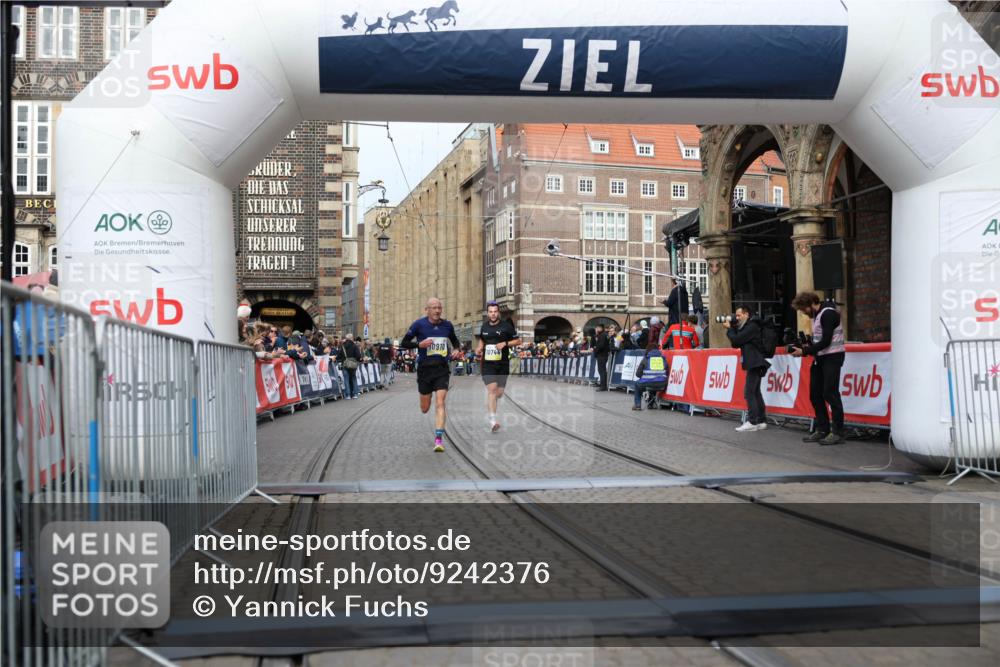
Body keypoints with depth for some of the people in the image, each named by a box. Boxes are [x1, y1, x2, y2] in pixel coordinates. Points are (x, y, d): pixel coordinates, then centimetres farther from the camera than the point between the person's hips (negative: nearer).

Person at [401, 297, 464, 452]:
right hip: (424, 369, 0)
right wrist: (419, 344, -18)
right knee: (425, 409, 10)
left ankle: (439, 439, -12)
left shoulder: (447, 325, 3)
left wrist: (457, 350, -1)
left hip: (442, 369, 1)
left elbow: (455, 341, 20)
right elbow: (404, 343, -2)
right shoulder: (419, 325, -6)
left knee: (440, 404, -14)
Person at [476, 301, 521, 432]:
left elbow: (518, 341, 1)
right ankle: (493, 421, -22)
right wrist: (479, 349, 7)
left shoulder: (506, 326, -3)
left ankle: (489, 412, 37)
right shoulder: (484, 326, 8)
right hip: (488, 364, 0)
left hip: (503, 364, 0)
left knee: (499, 392, 6)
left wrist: (505, 343, -14)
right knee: (492, 388, -18)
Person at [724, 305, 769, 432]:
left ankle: (752, 422, -13)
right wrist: (732, 328, 4)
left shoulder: (752, 326, -13)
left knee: (749, 392, -12)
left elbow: (736, 340, -17)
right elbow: (736, 344, 14)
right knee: (755, 392, 11)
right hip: (753, 364, 11)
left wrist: (729, 329, -2)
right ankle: (761, 421, 14)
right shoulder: (747, 327, 18)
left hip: (755, 364, -11)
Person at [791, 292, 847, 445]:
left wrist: (805, 351, -17)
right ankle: (822, 429, 15)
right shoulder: (817, 315, 14)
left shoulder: (828, 313, -15)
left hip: (832, 357, -9)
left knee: (830, 393, -8)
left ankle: (838, 432, -2)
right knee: (815, 394, 8)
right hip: (820, 358, 9)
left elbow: (826, 341, -20)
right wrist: (808, 347, 2)